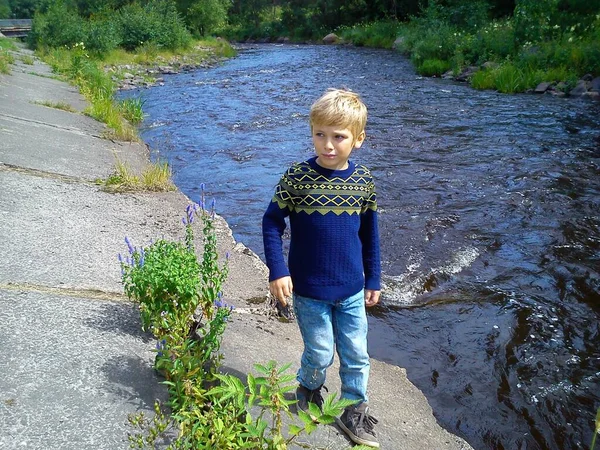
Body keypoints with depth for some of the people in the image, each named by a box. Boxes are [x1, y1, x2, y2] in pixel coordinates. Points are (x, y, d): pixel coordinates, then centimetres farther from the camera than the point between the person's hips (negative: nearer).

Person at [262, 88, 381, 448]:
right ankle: (309, 388, 43)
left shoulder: (364, 180, -4)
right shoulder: (297, 177, -15)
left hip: (352, 290, 3)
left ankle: (355, 411, 36)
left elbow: (370, 232, 6)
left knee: (357, 355, 13)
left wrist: (373, 279, 11)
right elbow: (272, 222, -7)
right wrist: (277, 271, -14)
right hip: (309, 291, -3)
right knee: (320, 354, 11)